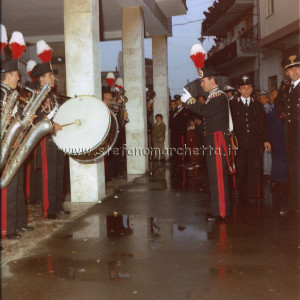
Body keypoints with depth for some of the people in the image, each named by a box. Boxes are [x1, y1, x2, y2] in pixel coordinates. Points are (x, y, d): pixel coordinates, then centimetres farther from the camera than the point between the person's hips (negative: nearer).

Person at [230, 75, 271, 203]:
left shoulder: (257, 105, 14)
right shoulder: (232, 104, 7)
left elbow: (262, 124, 14)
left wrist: (265, 140, 9)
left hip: (254, 141, 2)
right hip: (239, 141, -2)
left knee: (255, 167, -2)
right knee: (239, 168, 2)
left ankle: (253, 195, 6)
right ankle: (238, 192, 16)